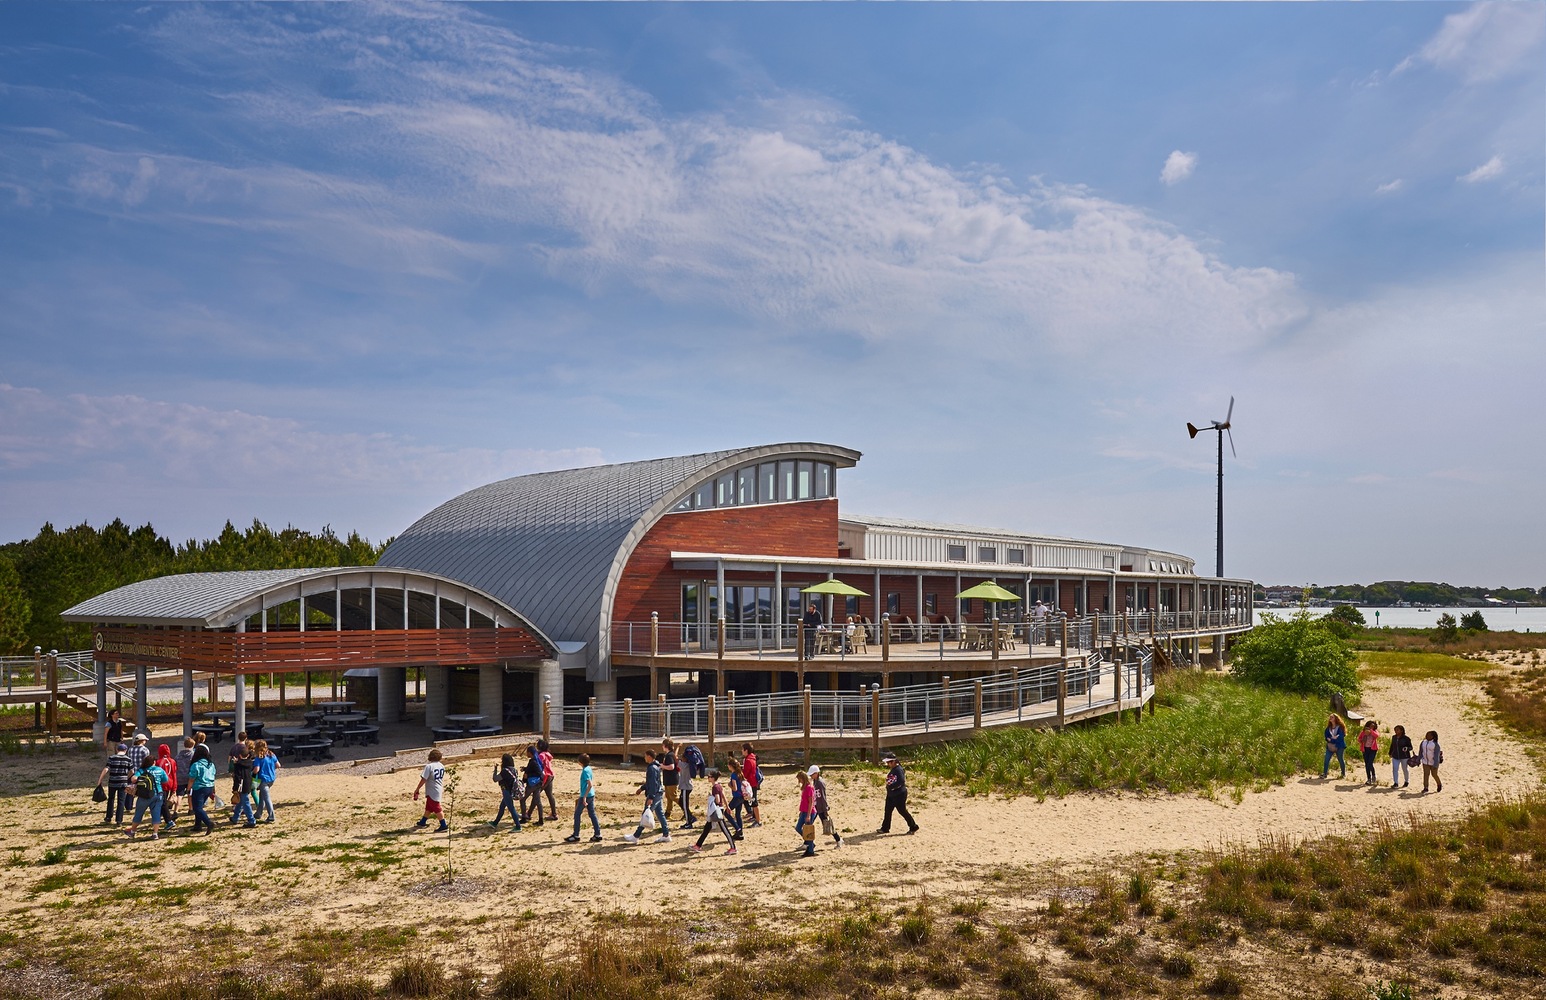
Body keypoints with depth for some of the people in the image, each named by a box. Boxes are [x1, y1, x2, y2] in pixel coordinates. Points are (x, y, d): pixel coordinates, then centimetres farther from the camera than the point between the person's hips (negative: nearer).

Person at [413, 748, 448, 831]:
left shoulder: (429, 766, -20)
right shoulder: (441, 766, 4)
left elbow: (423, 779, -21)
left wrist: (417, 789, -12)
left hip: (432, 791, -8)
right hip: (439, 789, 8)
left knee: (436, 809, -3)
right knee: (428, 807, 22)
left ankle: (444, 826, -2)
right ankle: (422, 822, 36)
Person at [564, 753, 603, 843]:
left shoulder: (585, 771, -18)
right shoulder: (589, 769, 10)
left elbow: (590, 784, -25)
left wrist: (584, 797, -23)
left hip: (586, 795, -9)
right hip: (591, 795, 9)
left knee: (577, 814, 2)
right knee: (592, 814, 10)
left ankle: (576, 836, 8)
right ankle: (597, 835, 10)